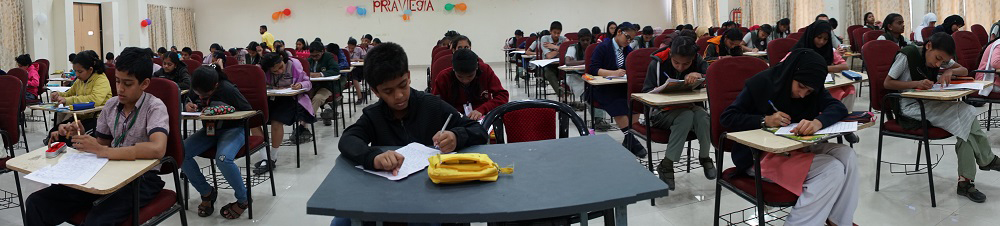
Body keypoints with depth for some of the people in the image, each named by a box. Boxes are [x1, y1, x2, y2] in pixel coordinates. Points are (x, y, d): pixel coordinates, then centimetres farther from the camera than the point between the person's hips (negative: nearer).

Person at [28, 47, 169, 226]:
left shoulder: (154, 107, -11)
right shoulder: (111, 105, 9)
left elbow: (157, 149, -30)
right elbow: (101, 144, 20)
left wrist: (102, 151, -27)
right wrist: (81, 136, -2)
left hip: (142, 178, -6)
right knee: (35, 203, -6)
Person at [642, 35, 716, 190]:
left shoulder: (698, 63, -2)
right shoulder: (657, 63, -10)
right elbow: (646, 92, -7)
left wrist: (700, 76, -29)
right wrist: (662, 90, -28)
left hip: (690, 107, 3)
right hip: (662, 112, -3)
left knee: (702, 115, -32)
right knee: (686, 116, -35)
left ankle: (704, 157, -8)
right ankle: (666, 165, -26)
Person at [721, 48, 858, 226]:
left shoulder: (811, 88, 1)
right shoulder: (762, 83, -15)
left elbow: (839, 108, -13)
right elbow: (727, 117, -13)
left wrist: (818, 122, -36)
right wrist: (765, 120, -27)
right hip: (760, 156, -6)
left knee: (848, 156, -16)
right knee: (833, 170, -22)